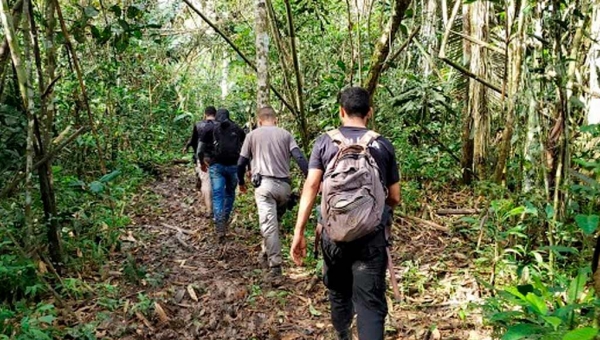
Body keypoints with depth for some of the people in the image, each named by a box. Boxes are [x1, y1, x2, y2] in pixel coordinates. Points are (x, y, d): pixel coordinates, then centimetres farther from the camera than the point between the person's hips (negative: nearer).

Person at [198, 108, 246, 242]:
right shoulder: (238, 129, 11)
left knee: (217, 196, -3)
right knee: (230, 194, 20)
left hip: (216, 166, -1)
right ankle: (225, 221, 28)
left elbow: (200, 151, 7)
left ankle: (220, 227, -15)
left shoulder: (210, 129, 8)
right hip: (234, 166, 1)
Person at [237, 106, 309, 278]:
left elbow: (241, 163, 10)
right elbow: (299, 158, -1)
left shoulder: (253, 135, 9)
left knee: (269, 224, -7)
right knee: (273, 221, 20)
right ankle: (266, 254, 29)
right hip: (284, 185, 3)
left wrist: (241, 182, 26)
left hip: (264, 184, -3)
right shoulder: (286, 134, 11)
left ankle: (275, 264, -13)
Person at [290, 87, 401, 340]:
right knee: (370, 302, 1)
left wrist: (299, 232, -5)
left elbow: (311, 187, -7)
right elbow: (395, 197, 6)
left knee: (339, 292, 23)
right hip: (371, 236, -1)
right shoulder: (383, 145, 2)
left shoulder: (325, 142, 1)